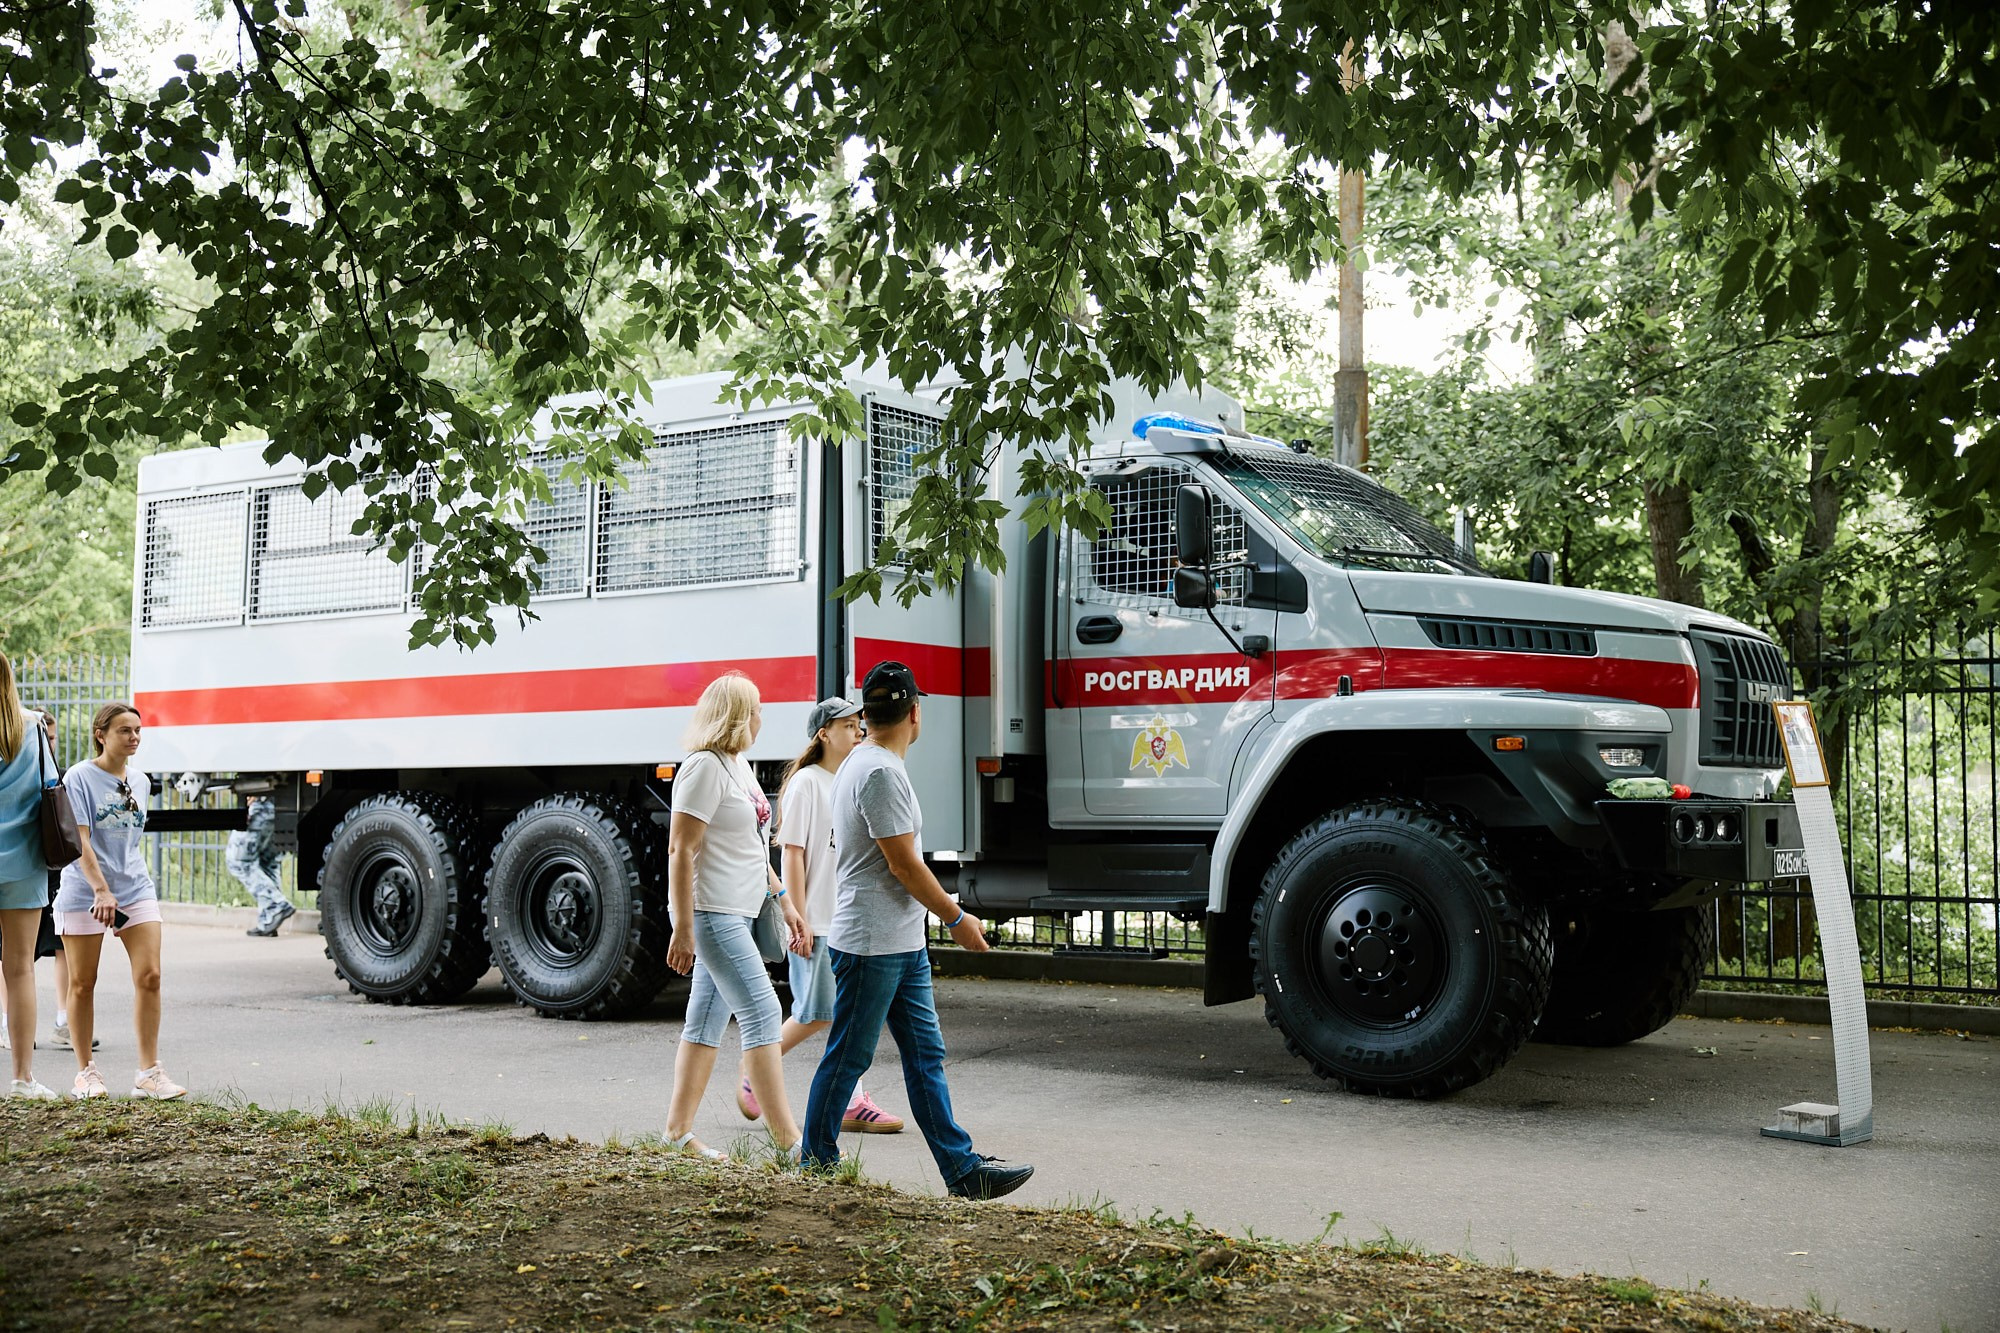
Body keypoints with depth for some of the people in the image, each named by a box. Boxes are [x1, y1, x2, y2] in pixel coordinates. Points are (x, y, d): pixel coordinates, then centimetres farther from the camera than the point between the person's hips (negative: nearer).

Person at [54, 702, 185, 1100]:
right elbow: (79, 840, -15)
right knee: (82, 983, 4)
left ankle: (149, 1072, -1)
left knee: (149, 976, -6)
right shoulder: (79, 778, -7)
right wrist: (101, 890, -23)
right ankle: (85, 1072, 17)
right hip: (84, 892, -4)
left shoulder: (141, 782, 11)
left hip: (136, 889, 5)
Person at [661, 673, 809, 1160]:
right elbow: (681, 850, -18)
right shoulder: (705, 767, -14)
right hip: (710, 913, -10)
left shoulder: (739, 766, 16)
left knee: (707, 1019, 11)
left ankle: (678, 1130, 18)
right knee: (760, 1011, -10)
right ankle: (788, 1140, -9)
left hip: (735, 914, 10)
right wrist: (683, 929, -21)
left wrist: (784, 901, 22)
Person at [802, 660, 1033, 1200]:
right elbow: (903, 862, -18)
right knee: (847, 1057, 1)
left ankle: (963, 1170, 11)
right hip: (871, 945, -10)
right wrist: (957, 918, -9)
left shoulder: (864, 763, 15)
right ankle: (816, 1166, 13)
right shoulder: (880, 771, -18)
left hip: (903, 943, 10)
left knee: (926, 1055, 9)